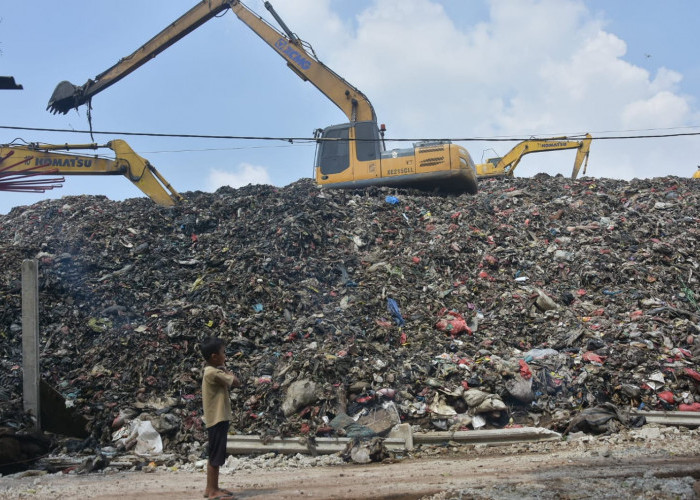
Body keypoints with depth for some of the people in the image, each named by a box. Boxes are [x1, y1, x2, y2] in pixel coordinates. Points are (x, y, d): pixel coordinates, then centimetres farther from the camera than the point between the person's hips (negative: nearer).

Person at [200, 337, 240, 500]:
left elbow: (232, 383, 12)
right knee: (216, 457, -3)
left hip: (218, 419, 10)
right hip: (217, 419, -10)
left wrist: (224, 370, 0)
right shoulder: (213, 373, -19)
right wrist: (226, 371, -3)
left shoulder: (212, 371, 13)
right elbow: (236, 382, -18)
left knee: (215, 456, 16)